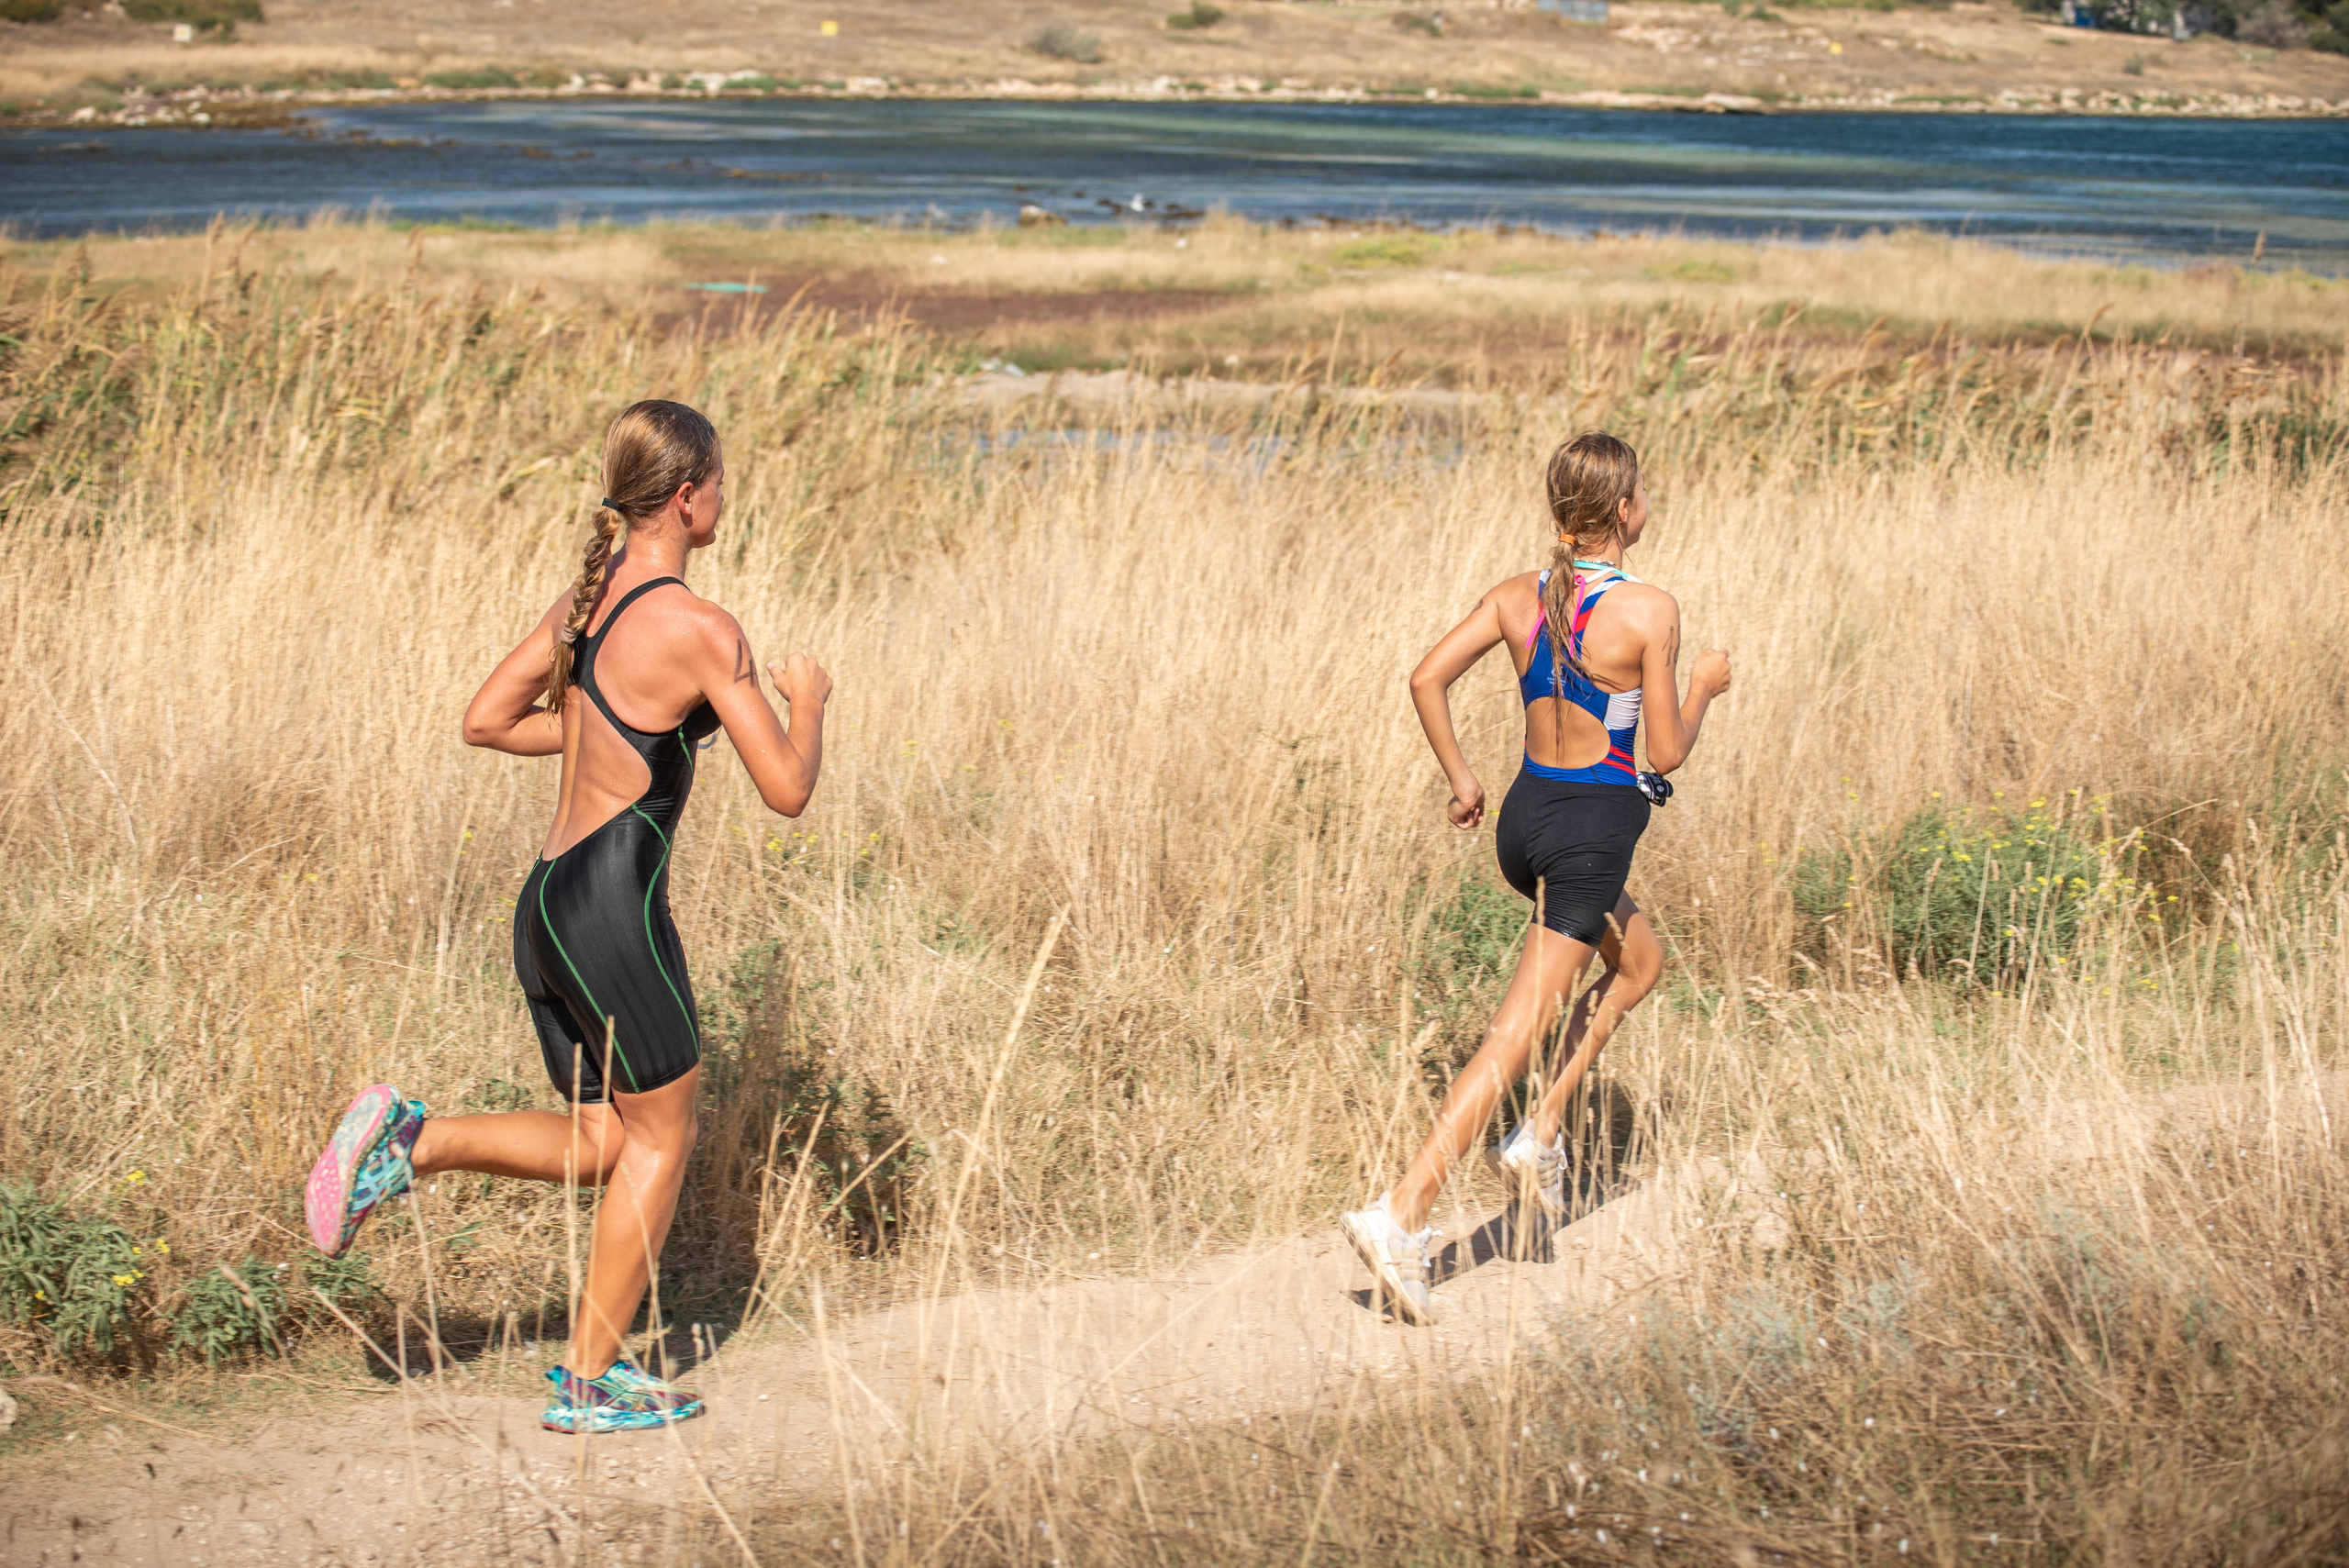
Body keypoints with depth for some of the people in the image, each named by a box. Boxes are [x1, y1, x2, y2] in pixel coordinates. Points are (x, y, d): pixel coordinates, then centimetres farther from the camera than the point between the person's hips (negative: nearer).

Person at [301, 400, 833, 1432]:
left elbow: (487, 721, 18)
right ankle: (590, 1382, 13)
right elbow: (787, 790, -12)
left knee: (600, 1145, 18)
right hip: (612, 903, -8)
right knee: (661, 1136, 9)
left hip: (544, 905, 8)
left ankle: (408, 1140, 0)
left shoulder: (589, 598, 10)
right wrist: (807, 700, 7)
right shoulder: (698, 629, -14)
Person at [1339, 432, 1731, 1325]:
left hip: (1526, 816, 7)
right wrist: (1706, 685, 7)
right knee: (1519, 1034, -6)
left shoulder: (1519, 597, 1)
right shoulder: (1649, 611, -15)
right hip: (1596, 827, -7)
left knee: (1640, 963, 29)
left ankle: (1540, 1134, 21)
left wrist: (1461, 780, 10)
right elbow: (1667, 753, -11)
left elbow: (1427, 678, -1)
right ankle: (1401, 1214, -13)